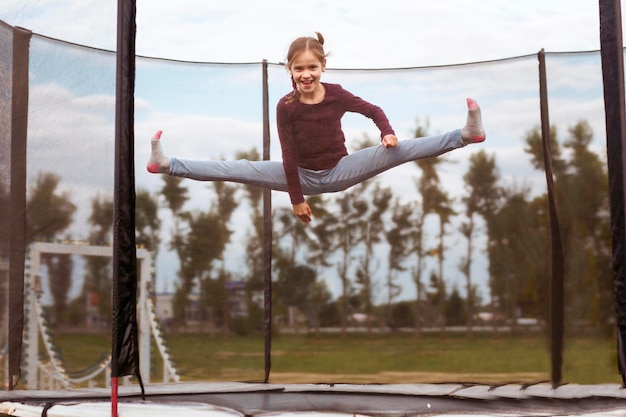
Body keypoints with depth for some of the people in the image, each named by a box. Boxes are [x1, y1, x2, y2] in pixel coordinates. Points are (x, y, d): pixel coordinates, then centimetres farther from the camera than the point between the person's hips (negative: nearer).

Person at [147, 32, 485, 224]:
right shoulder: (285, 107, -15)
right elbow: (289, 156, -12)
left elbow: (373, 111, 0)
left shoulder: (336, 94, -14)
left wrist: (388, 133, -20)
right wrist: (296, 198, -12)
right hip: (303, 176, 0)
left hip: (339, 171, 0)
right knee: (239, 169, -12)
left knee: (398, 151, -18)